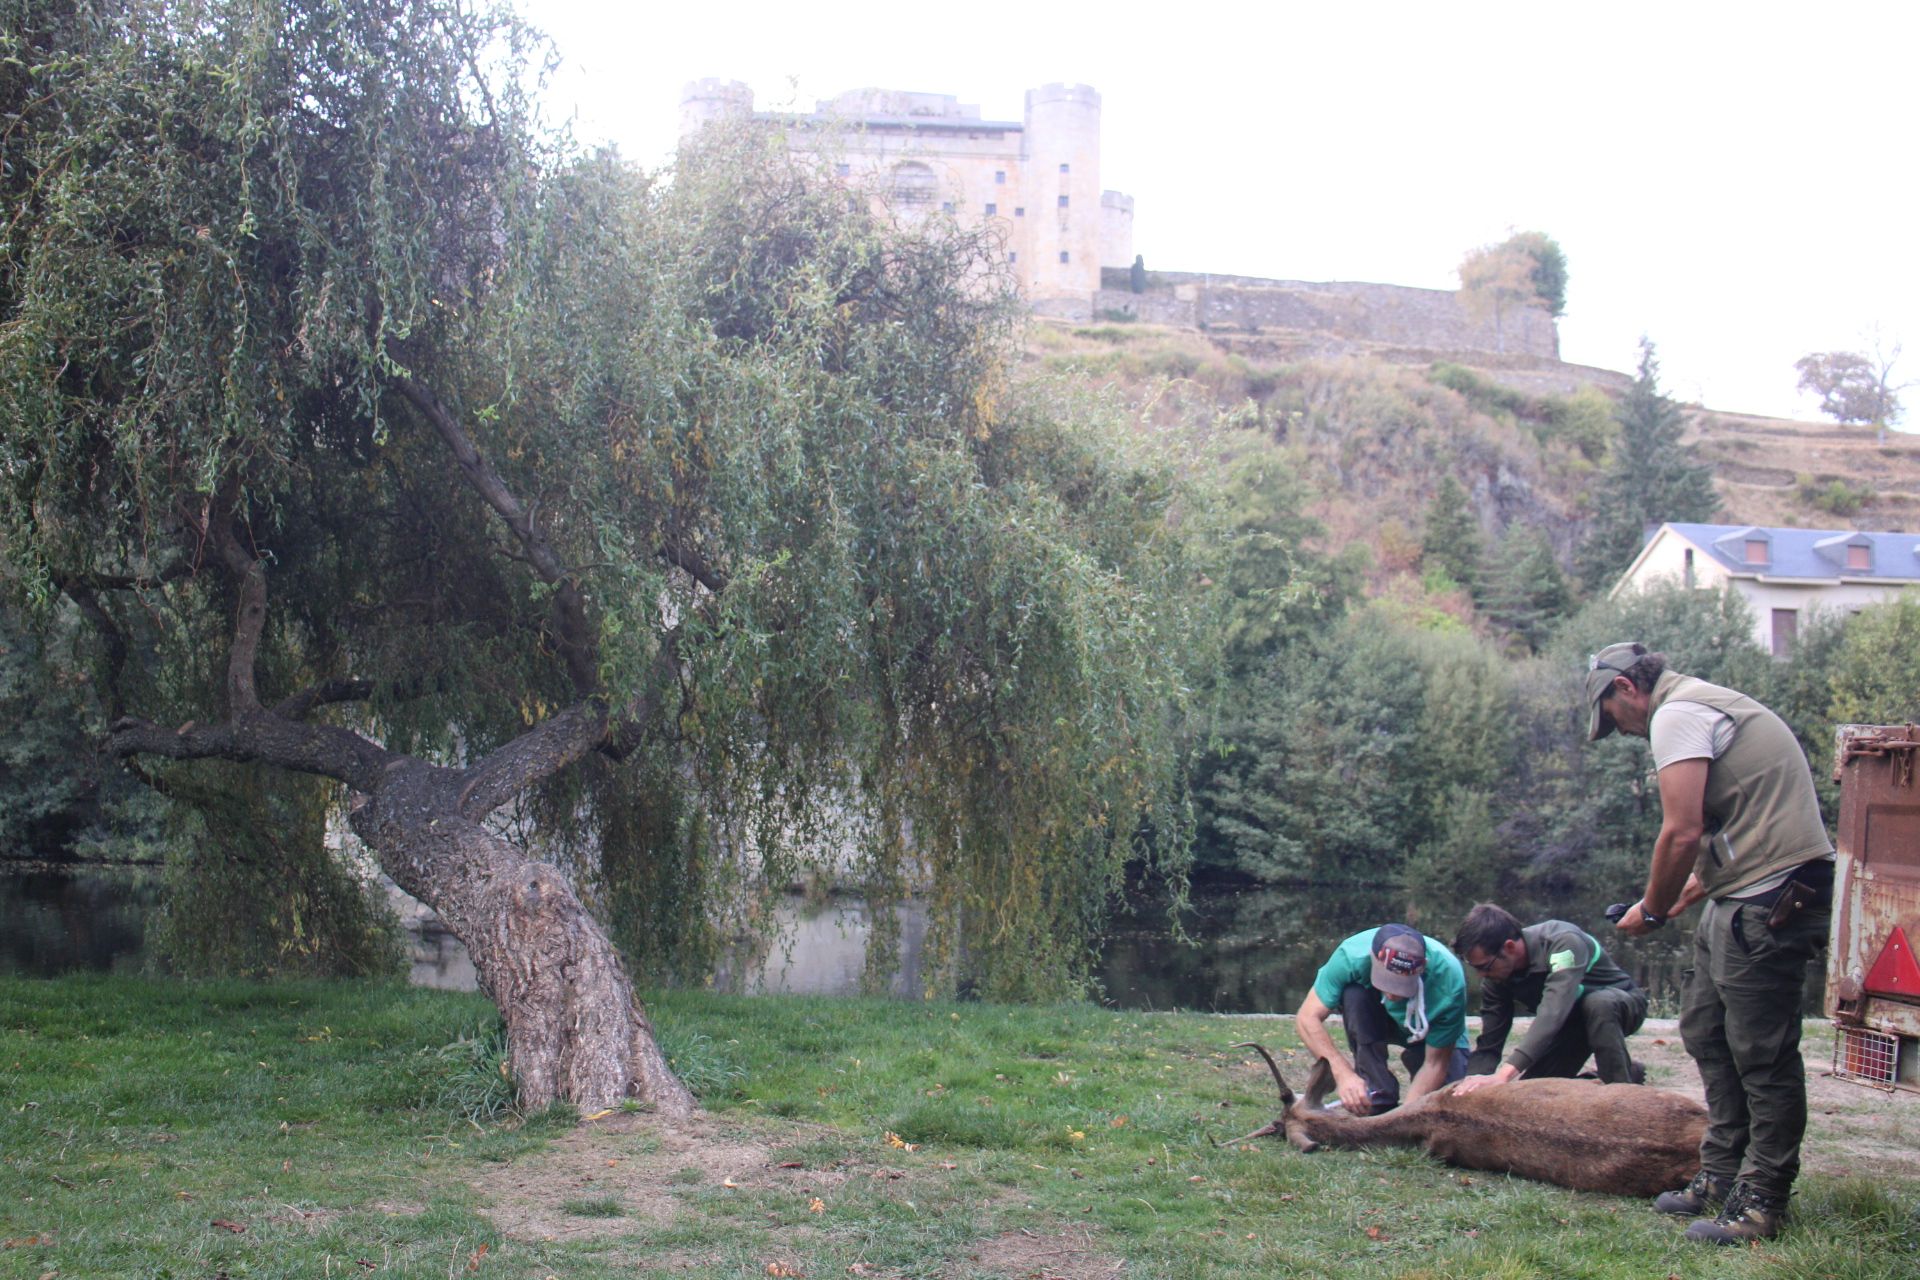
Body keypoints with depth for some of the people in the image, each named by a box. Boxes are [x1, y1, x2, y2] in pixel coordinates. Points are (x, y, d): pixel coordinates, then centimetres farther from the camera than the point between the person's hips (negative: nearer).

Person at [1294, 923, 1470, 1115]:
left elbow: (1435, 1063, -29)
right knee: (1354, 995, -33)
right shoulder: (1352, 955, -36)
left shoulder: (1449, 981, -37)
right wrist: (1344, 1074, -45)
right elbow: (1308, 1017, -33)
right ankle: (1380, 1099, -20)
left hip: (1434, 1035, -1)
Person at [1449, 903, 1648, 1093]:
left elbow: (1553, 1012, -50)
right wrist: (1471, 1087, -31)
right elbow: (1488, 1046, -12)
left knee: (1597, 1003, -39)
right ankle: (1628, 1074, 12)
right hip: (1574, 1023, 6)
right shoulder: (1495, 978, -16)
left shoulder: (1563, 943, -37)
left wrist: (1505, 1074, -59)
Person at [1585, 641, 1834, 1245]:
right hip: (1742, 898, 11)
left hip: (1770, 897, -11)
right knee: (1706, 1033, 16)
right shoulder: (1705, 704, 22)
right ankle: (1723, 1177, 25)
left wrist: (1651, 911, -5)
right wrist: (1677, 899, 17)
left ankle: (1761, 1201, 3)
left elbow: (1683, 834, -18)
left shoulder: (1677, 713, -10)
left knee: (1762, 1053, -4)